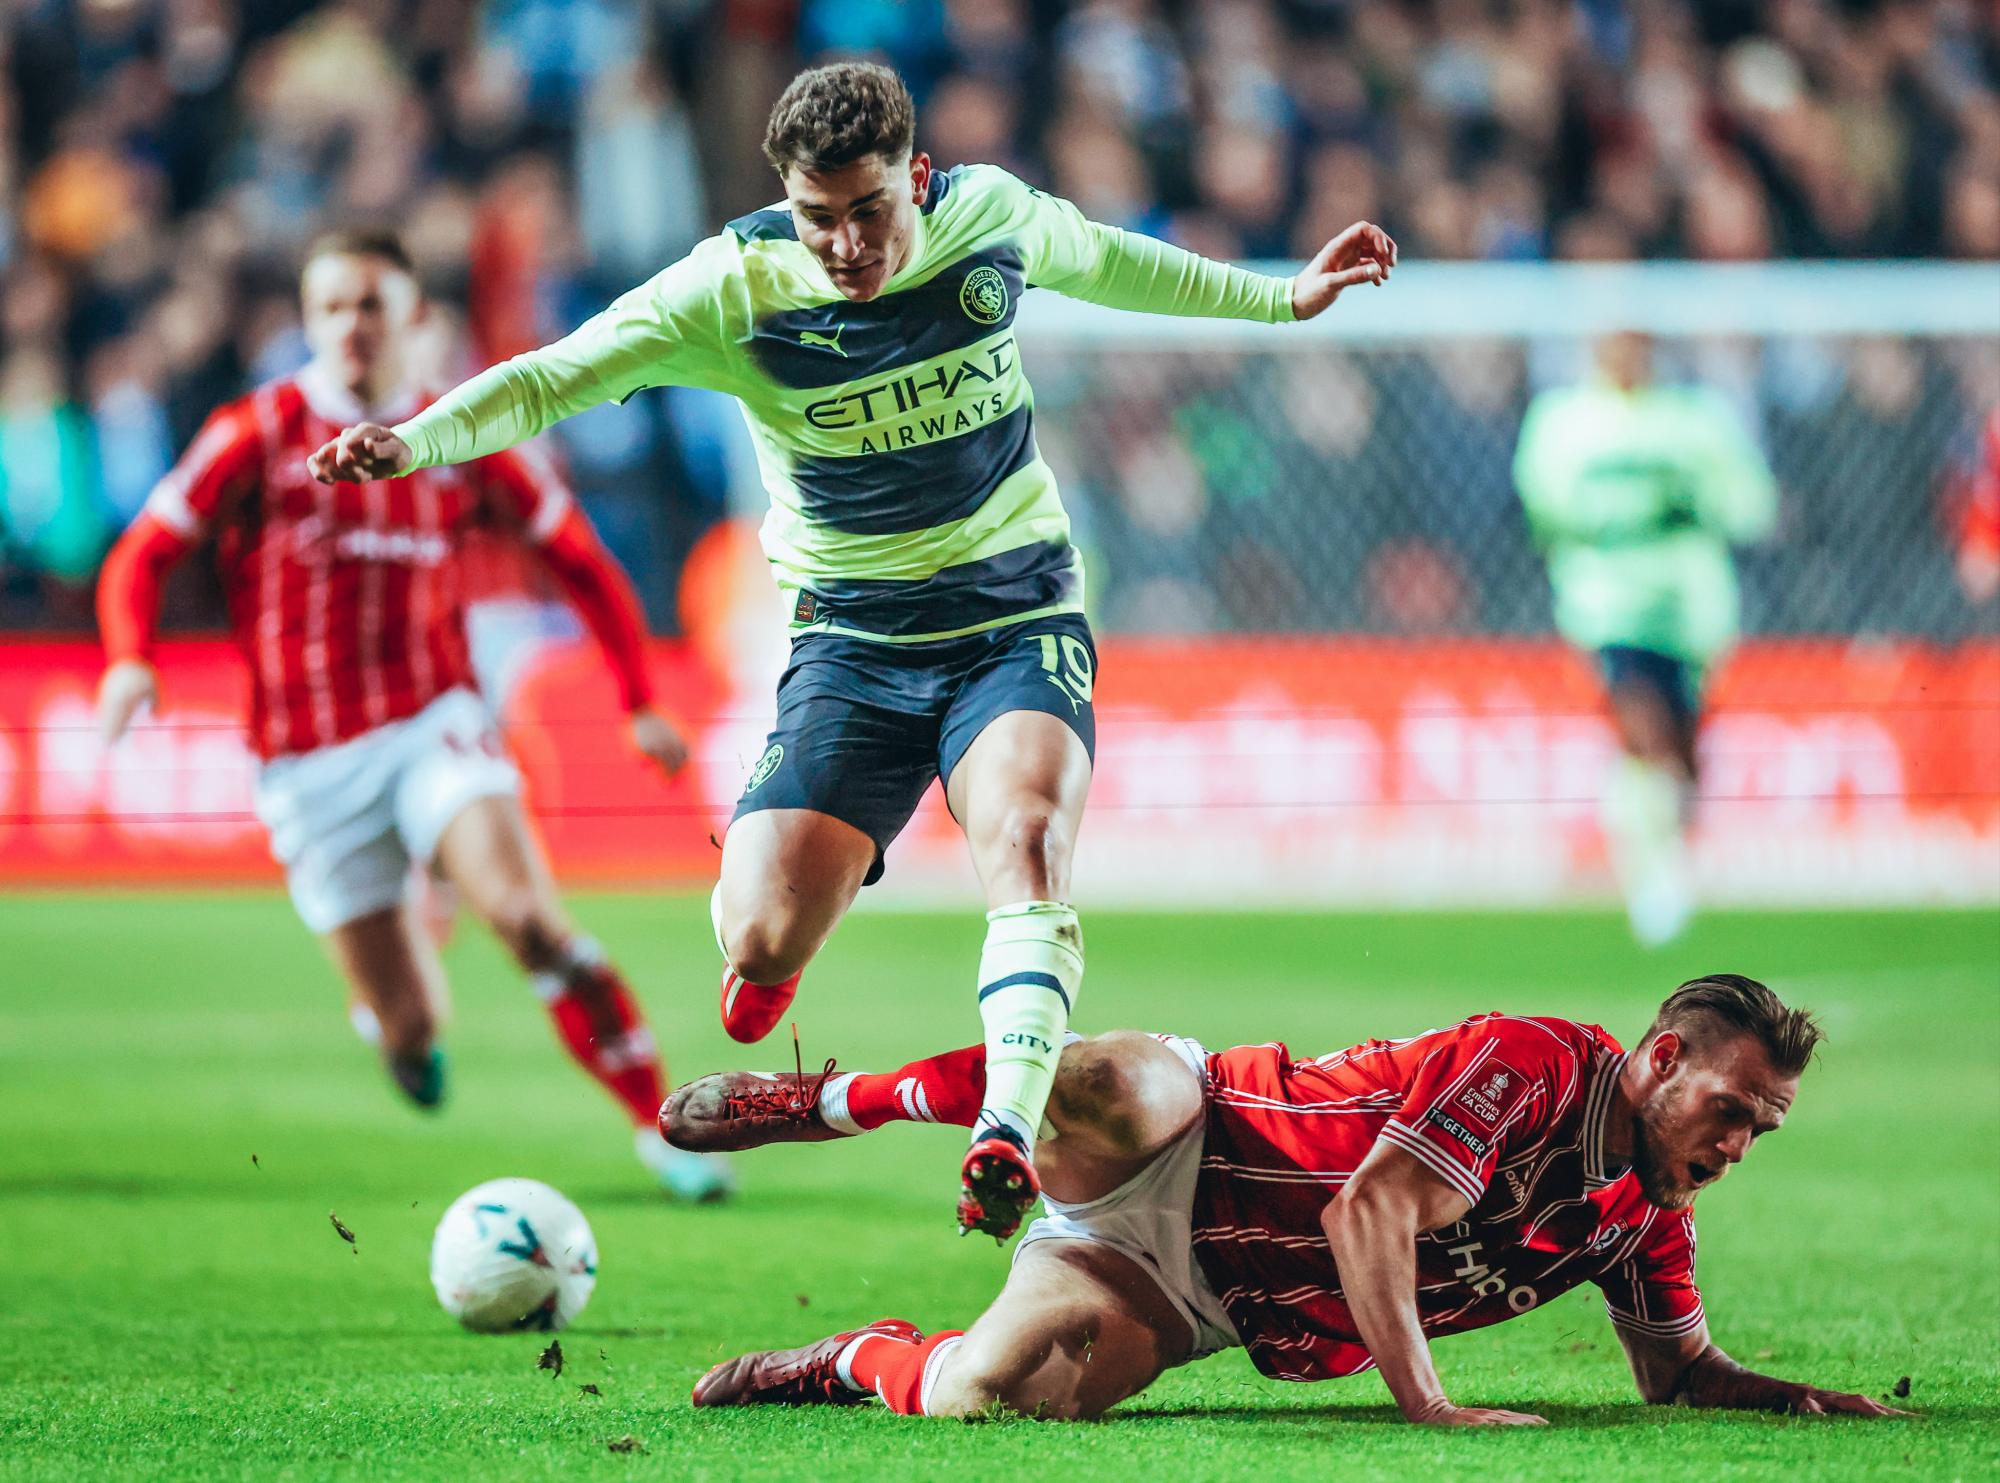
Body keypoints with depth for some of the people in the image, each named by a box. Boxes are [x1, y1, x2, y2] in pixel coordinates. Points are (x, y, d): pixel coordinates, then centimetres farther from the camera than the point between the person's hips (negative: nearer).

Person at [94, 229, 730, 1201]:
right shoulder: (259, 435, -2)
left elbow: (581, 562, 14)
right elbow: (144, 555, 0)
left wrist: (639, 701, 7)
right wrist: (129, 660, -20)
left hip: (432, 727, 0)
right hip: (308, 763, 0)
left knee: (525, 912, -27)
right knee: (409, 1031, -3)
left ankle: (661, 1128, -20)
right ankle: (401, 1021, 37)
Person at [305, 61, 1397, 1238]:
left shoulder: (991, 215, -5)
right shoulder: (736, 286, -14)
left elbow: (1100, 261, 18)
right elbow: (558, 377, -20)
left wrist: (1279, 296, 27)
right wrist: (416, 442, -38)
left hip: (1018, 619, 0)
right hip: (854, 640, 0)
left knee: (1024, 835, -31)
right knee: (764, 942, -15)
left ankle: (1011, 1129, -39)